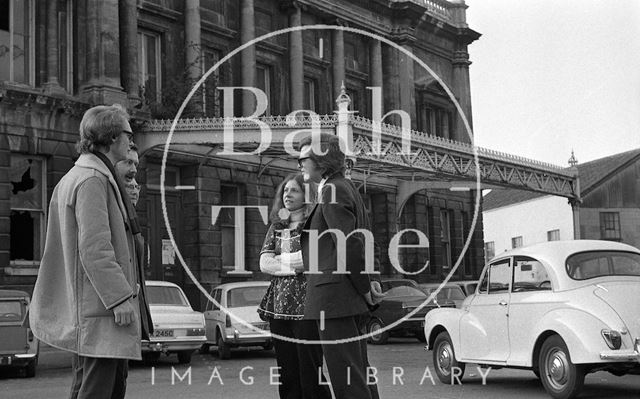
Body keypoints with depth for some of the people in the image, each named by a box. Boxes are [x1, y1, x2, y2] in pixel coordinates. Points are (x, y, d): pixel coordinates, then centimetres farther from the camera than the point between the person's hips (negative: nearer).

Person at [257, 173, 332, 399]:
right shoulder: (276, 227, 16)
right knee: (287, 374, 6)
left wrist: (279, 260, -5)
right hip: (279, 306, 5)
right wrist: (295, 263, -7)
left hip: (306, 305, -5)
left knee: (310, 371, -7)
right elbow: (264, 264, 5)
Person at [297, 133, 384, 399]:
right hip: (353, 302, 10)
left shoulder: (332, 190, -11)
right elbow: (362, 240, 21)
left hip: (334, 297, -10)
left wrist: (364, 288, -9)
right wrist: (370, 279, 11)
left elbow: (349, 244, -18)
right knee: (360, 376, 14)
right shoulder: (347, 188, 20)